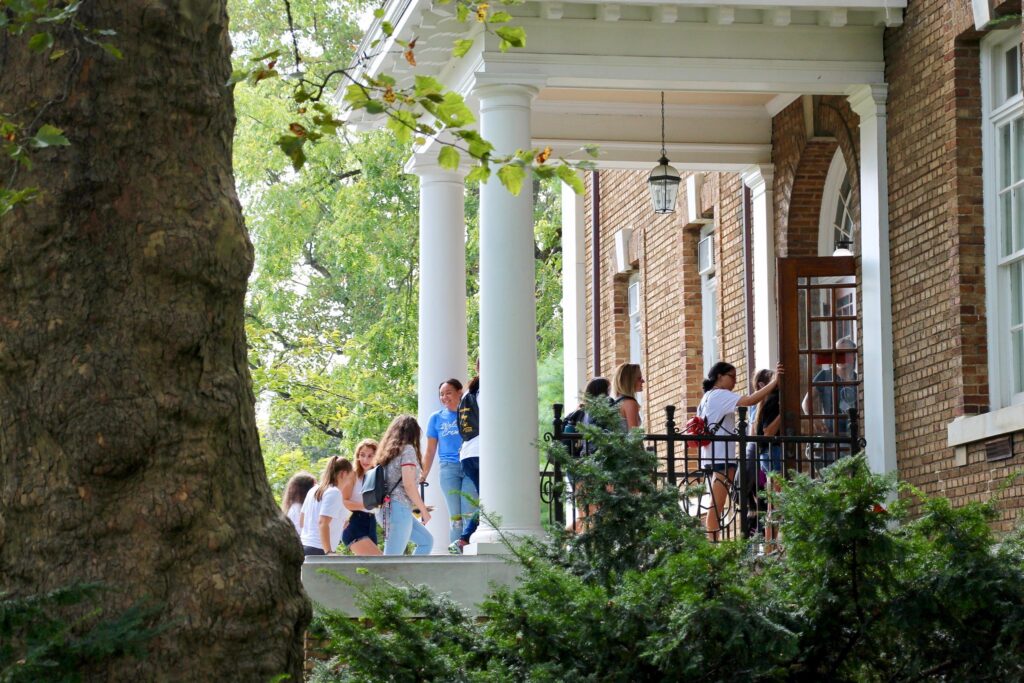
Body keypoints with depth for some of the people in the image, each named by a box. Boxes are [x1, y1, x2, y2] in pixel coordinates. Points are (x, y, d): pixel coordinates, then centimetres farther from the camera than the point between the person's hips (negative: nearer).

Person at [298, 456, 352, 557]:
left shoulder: (314, 490, 16)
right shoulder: (334, 493, -10)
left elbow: (301, 522, 22)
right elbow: (323, 523, -20)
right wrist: (329, 552, -25)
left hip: (304, 546, 9)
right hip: (319, 550, -9)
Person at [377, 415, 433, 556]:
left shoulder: (389, 451, 17)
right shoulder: (407, 449, -7)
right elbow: (409, 485, -15)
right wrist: (423, 510, -6)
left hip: (387, 508, 9)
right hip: (400, 509, -9)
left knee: (426, 541, 18)